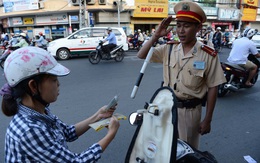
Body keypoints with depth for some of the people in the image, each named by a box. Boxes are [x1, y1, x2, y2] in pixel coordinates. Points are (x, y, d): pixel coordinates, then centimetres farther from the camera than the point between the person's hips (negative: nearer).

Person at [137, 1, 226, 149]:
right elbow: (141, 55, -2)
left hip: (190, 111, -3)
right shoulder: (168, 49, -4)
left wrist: (207, 120, -5)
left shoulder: (208, 55, -13)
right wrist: (156, 35, -15)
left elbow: (212, 88, -7)